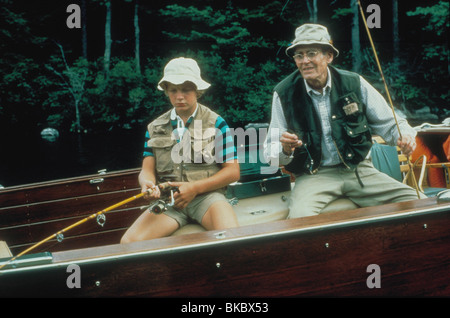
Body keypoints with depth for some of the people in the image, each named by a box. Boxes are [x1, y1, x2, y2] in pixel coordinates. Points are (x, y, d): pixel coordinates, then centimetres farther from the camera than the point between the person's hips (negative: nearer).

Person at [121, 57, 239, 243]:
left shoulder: (215, 123, 6)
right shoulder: (155, 128, 16)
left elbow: (233, 171, 2)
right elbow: (147, 170, 12)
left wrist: (194, 188, -9)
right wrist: (147, 183, -14)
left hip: (207, 195, -2)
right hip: (168, 200, 3)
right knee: (129, 242, -23)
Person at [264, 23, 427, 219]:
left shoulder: (354, 84, 2)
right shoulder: (284, 93, -1)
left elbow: (388, 123, 10)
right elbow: (271, 153, 1)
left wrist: (405, 136, -13)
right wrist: (285, 150, -23)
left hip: (358, 169, 3)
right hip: (313, 176, -2)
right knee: (299, 217, -36)